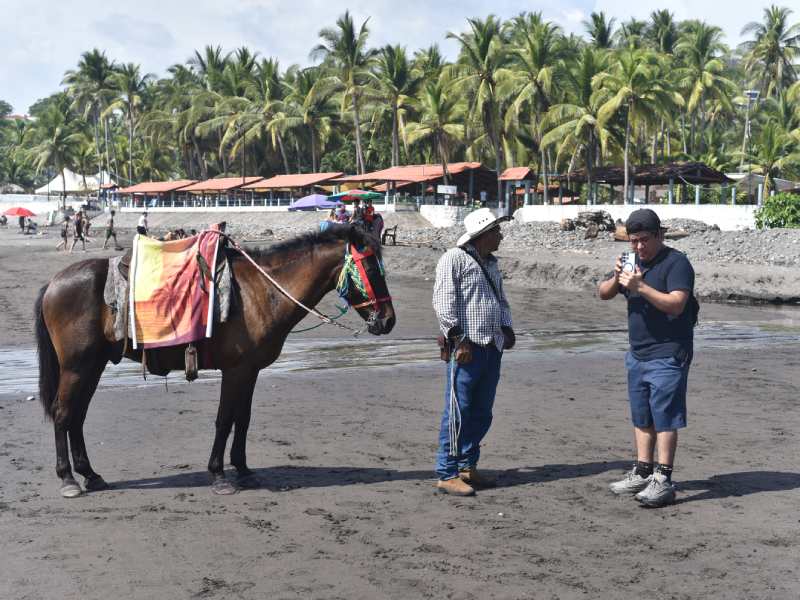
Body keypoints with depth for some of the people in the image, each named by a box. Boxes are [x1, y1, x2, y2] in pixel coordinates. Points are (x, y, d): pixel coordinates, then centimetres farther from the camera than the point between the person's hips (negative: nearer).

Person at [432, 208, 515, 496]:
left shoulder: (491, 264, 21)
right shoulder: (454, 258, -5)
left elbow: (502, 300, 29)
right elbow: (443, 301, -13)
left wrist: (506, 328, 11)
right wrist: (458, 339, -19)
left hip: (492, 348, 8)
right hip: (467, 348, -8)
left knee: (481, 414, 12)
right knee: (458, 413, -5)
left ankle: (467, 467, 23)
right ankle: (447, 475, 0)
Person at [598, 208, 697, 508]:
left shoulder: (676, 263, -10)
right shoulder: (635, 263, 15)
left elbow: (676, 304, -23)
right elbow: (603, 294, 14)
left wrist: (640, 286, -28)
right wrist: (616, 279, -7)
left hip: (667, 356, -8)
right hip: (637, 354, 8)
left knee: (664, 417, -7)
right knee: (641, 417, 13)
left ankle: (663, 481, -5)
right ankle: (643, 472, 22)